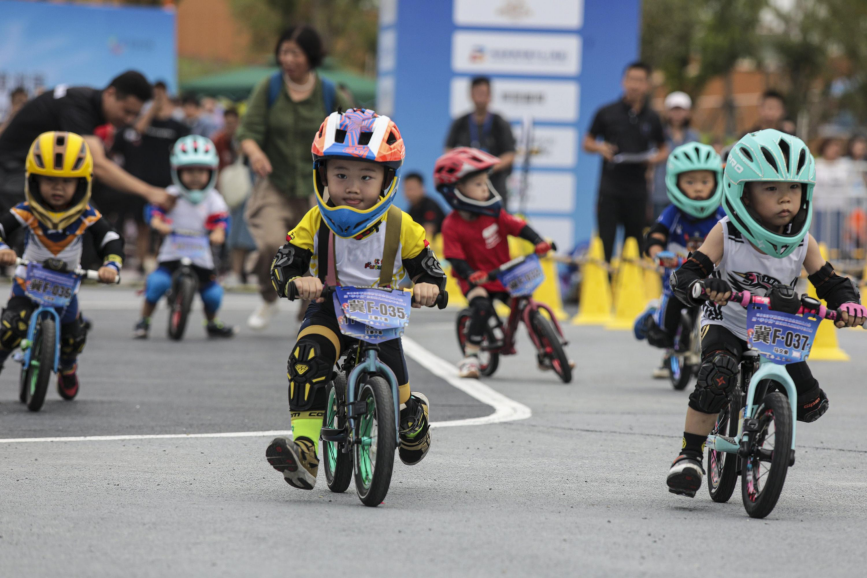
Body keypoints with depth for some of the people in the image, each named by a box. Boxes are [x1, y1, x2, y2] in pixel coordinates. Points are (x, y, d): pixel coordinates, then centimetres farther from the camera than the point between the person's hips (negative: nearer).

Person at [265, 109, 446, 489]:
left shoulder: (400, 227, -9)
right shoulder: (315, 223, -9)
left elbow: (431, 271, -2)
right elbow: (281, 267, -11)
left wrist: (428, 287, -27)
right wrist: (298, 281, -35)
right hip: (329, 311, 0)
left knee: (396, 405, -10)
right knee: (307, 356, -33)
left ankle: (415, 415, 33)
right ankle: (304, 451, -38)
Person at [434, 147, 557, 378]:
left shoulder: (493, 213, -3)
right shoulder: (452, 225, -15)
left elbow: (517, 226, -6)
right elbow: (455, 258, -19)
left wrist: (538, 242, -23)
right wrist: (470, 274, -37)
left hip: (503, 275, 4)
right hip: (475, 280, -4)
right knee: (482, 307, -31)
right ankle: (470, 355, -16)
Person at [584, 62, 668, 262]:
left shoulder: (651, 119, 10)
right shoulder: (607, 113, 5)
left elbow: (663, 149, 20)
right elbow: (587, 142, 11)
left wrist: (656, 158, -3)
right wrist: (599, 148, -10)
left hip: (637, 188, 2)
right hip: (610, 187, -2)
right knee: (605, 240, -8)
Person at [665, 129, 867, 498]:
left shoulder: (803, 243, -11)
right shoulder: (726, 234, -19)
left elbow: (831, 283, -8)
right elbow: (685, 275, -23)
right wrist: (702, 286, -48)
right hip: (727, 323, -3)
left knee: (810, 405, -7)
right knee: (718, 376, -34)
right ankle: (690, 456, -22)